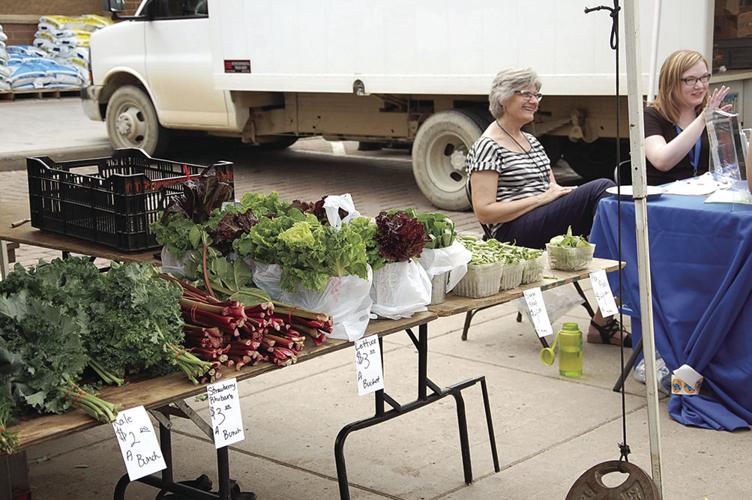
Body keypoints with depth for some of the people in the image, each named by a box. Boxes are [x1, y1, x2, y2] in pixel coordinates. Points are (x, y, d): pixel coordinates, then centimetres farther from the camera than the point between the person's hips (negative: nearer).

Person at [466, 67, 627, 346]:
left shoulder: (531, 141, 24)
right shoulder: (487, 148, -2)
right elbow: (484, 212, -11)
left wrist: (562, 192, -1)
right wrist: (542, 198, -15)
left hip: (548, 223, 8)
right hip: (516, 234, -8)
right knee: (601, 188, -24)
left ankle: (603, 321, -23)